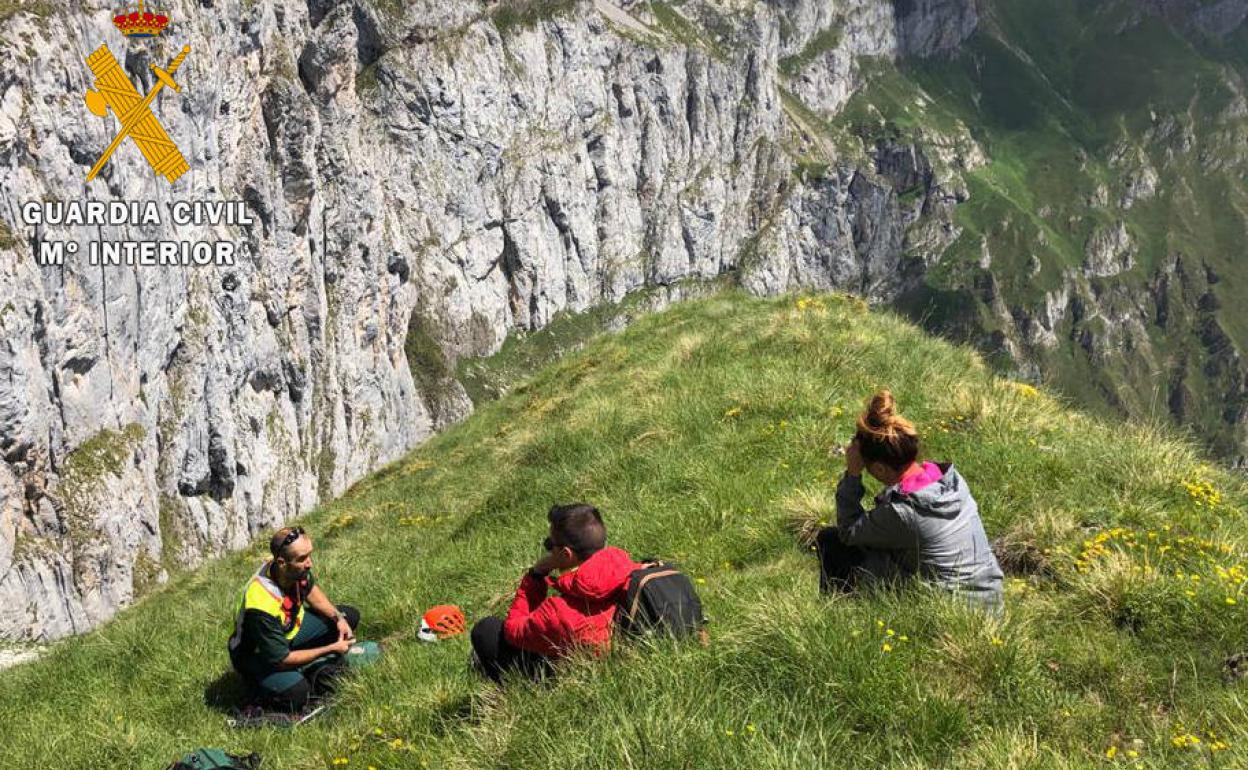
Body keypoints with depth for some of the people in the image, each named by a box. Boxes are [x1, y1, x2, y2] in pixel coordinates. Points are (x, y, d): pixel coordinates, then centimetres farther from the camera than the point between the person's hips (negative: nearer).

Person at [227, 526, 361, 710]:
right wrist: (331, 649, -21)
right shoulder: (262, 606, -40)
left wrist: (338, 617, -8)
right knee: (296, 694, -35)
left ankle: (314, 673, -2)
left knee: (350, 616, 1)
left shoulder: (298, 569, -20)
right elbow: (281, 659, -28)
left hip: (289, 630, 8)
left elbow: (311, 591, 7)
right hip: (257, 654, -8)